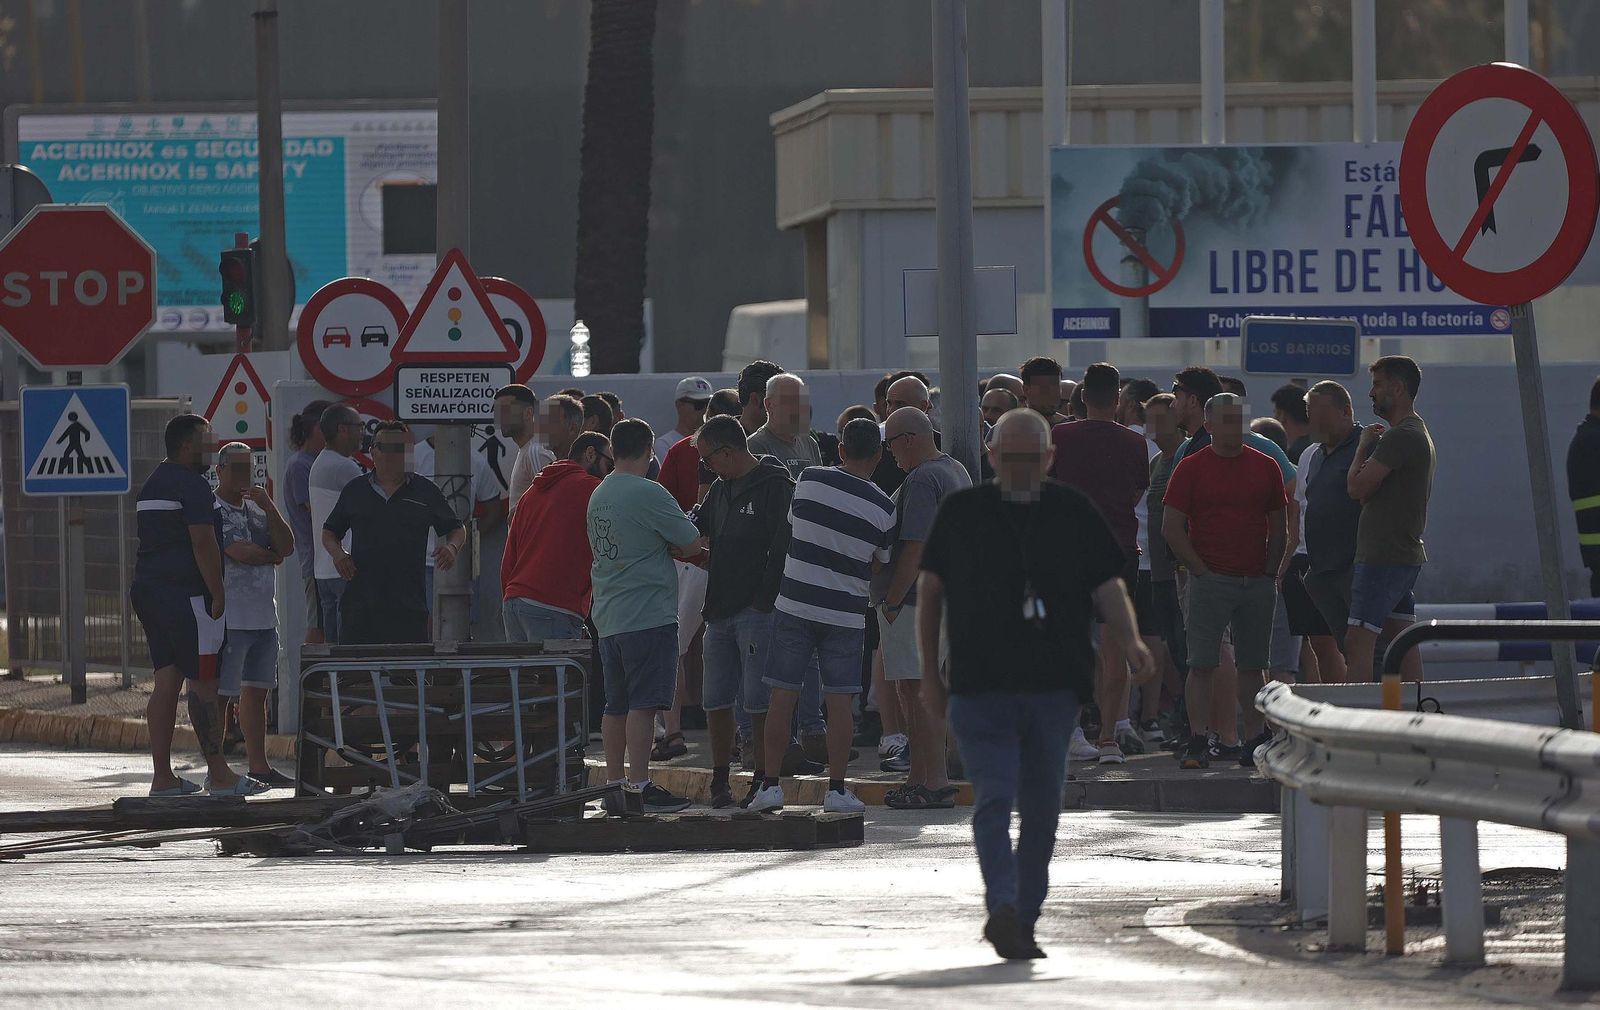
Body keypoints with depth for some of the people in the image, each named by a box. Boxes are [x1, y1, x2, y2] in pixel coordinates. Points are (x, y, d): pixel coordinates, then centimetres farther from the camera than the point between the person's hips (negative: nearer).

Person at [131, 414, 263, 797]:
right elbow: (203, 542, -18)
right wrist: (218, 594, -14)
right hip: (184, 594, -10)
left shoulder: (153, 483, 20)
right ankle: (218, 775, -6)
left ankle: (162, 776, 7)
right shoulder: (192, 485, -11)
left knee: (166, 682, 9)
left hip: (147, 589, 10)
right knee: (204, 684, -6)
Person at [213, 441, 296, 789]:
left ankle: (259, 767, 17)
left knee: (257, 692, 11)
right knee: (221, 694, -8)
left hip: (263, 616, 8)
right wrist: (271, 556, 2)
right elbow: (238, 552, -17)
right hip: (229, 615, -8)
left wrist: (269, 508, -4)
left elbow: (286, 547, 8)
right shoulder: (213, 511, -7)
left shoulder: (256, 509, 19)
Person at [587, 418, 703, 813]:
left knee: (616, 705, 12)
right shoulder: (647, 494, -13)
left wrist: (663, 547, 10)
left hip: (608, 617, 8)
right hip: (648, 614, -8)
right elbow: (691, 543, -10)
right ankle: (639, 786, -12)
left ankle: (614, 782, 15)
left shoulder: (599, 495, 13)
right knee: (643, 703, -8)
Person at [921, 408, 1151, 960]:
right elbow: (931, 591, 12)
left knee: (1041, 811, 7)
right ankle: (1003, 909, -27)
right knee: (994, 798, -16)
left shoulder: (1075, 515, 7)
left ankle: (1022, 921, 17)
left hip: (1054, 689, 2)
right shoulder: (961, 513, 6)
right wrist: (930, 674, 9)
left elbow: (1108, 588, 4)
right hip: (979, 689, -2)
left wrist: (1130, 641, -16)